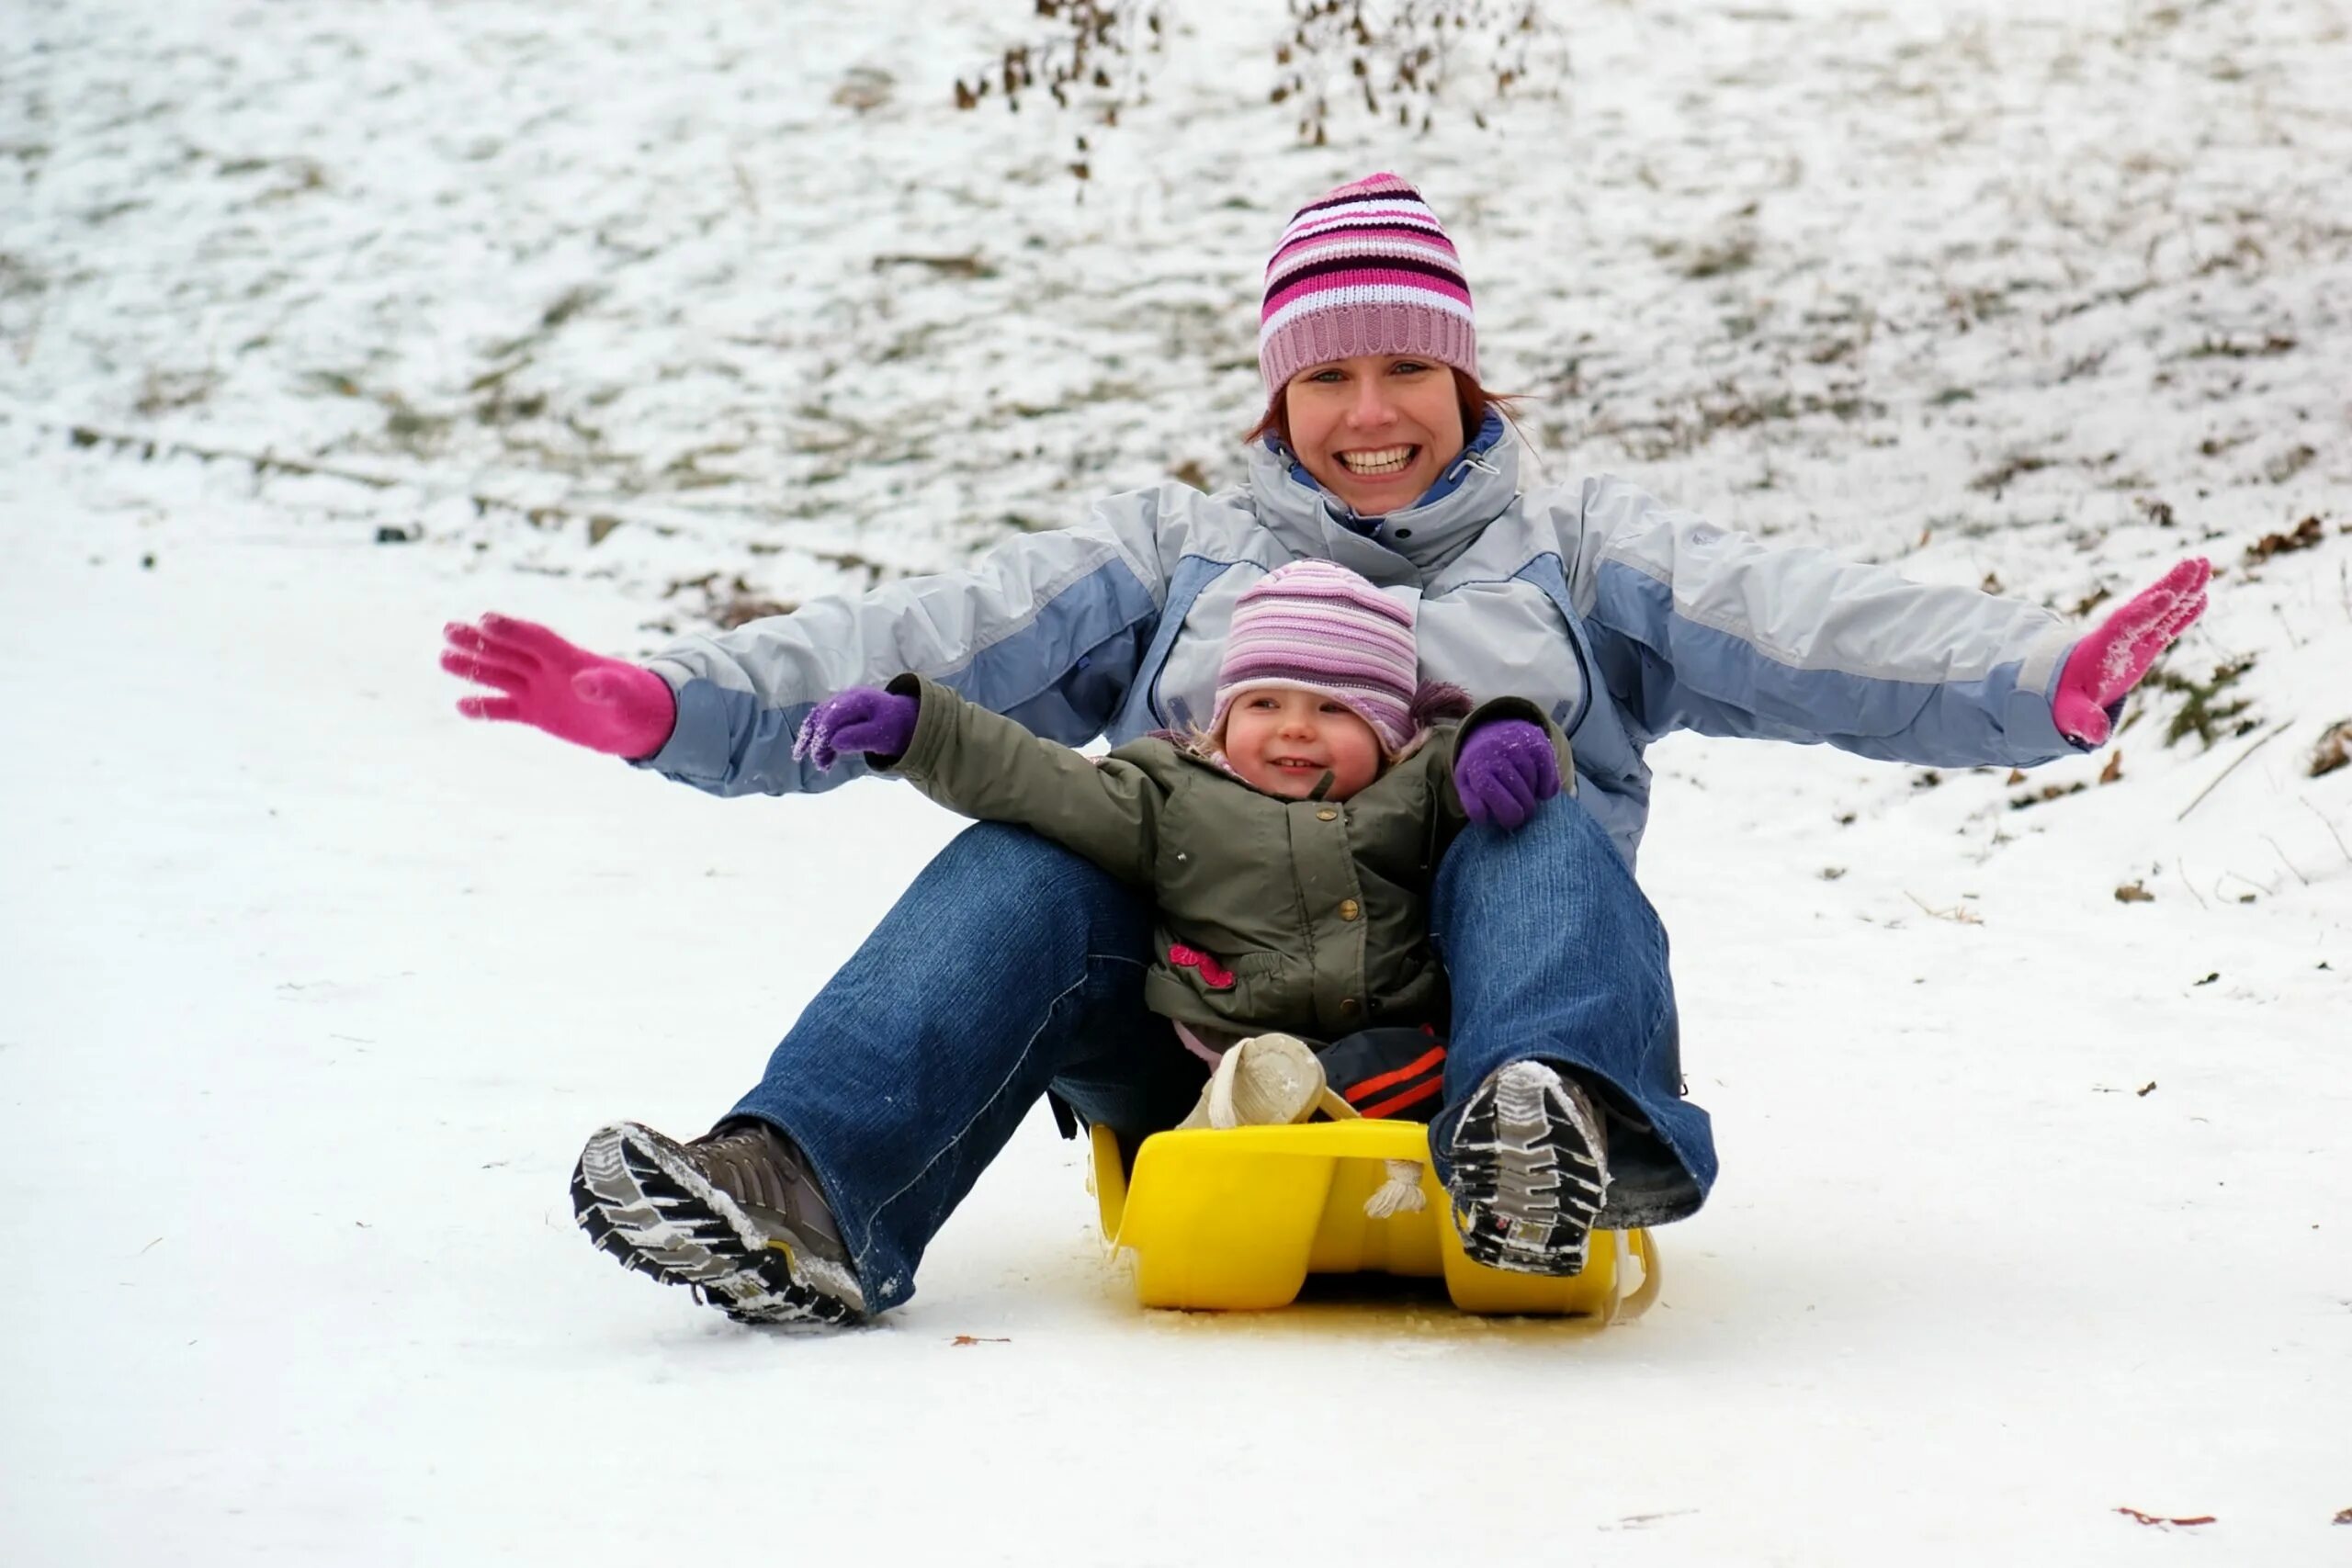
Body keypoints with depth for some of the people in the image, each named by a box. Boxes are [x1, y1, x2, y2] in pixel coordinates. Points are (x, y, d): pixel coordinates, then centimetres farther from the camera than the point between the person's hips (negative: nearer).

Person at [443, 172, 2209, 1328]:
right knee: (1026, 862, -25)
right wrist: (686, 705, -7)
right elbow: (933, 642, 9)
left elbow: (1803, 629, 3)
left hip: (1460, 1021, -1)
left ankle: (1558, 1135, -59)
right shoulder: (1174, 549, 22)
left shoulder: (1570, 545, 19)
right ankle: (806, 1193, -46)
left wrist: (2047, 683, -15)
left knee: (1539, 828, -30)